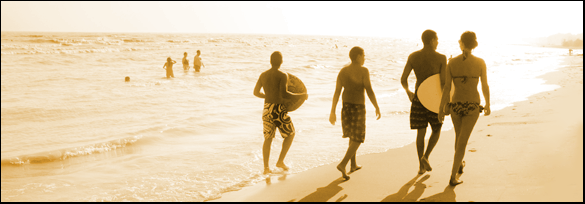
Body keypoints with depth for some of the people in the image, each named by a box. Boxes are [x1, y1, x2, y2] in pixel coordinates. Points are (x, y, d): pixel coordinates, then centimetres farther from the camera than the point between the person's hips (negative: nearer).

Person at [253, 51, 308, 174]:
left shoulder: (263, 75, 7)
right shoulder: (282, 76, -12)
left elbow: (256, 92, 16)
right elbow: (284, 94, -23)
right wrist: (301, 95, -13)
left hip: (267, 109, 5)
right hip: (279, 109, -5)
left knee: (268, 138, 15)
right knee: (290, 134, 17)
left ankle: (266, 167, 12)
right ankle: (280, 161, 14)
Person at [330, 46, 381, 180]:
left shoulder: (342, 71, 2)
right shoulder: (363, 71, -13)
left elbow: (336, 92, -1)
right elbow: (369, 91, -16)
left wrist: (333, 112, 0)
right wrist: (377, 108, -7)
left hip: (346, 106, 6)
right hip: (358, 108, -6)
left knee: (353, 135, 24)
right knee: (357, 139, 2)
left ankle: (353, 165, 29)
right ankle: (342, 164, -15)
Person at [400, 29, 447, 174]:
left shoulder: (413, 57, 0)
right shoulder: (441, 58, -8)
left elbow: (403, 79, 0)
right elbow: (443, 82, -14)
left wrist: (408, 92, 18)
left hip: (418, 97, 3)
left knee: (421, 132, 11)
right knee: (436, 130, 16)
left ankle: (421, 166, 12)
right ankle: (425, 157, -5)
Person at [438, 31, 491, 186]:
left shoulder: (451, 63, -7)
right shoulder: (480, 62, -10)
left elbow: (446, 88, -7)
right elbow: (485, 87, -2)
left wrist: (441, 109, 1)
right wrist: (488, 105, 15)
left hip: (456, 105, 2)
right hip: (472, 106, -2)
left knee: (459, 135, 27)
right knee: (462, 141, 1)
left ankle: (460, 164, 47)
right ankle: (453, 177, -4)